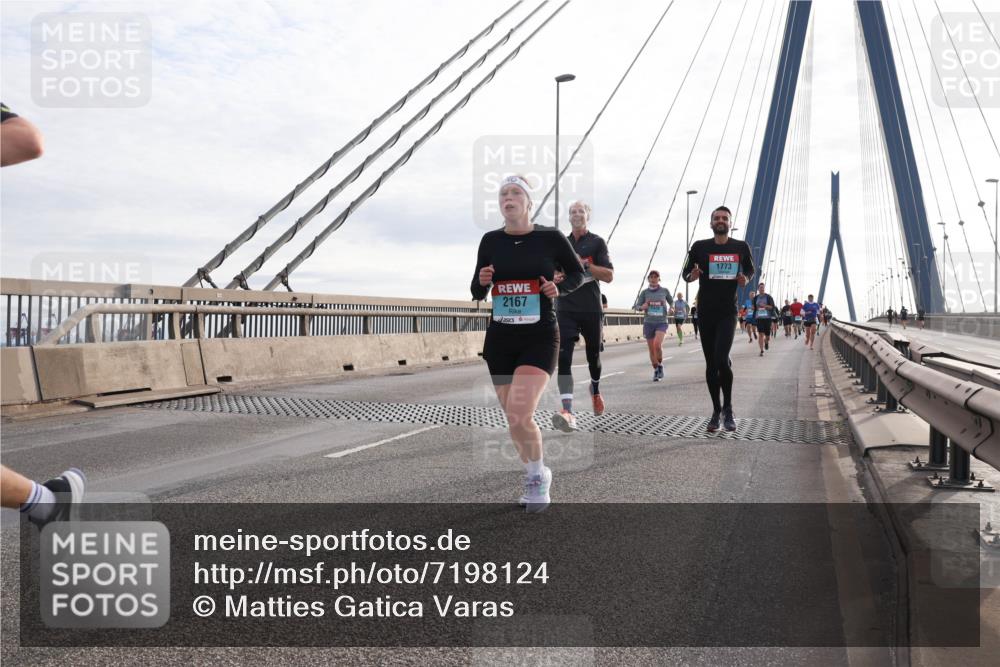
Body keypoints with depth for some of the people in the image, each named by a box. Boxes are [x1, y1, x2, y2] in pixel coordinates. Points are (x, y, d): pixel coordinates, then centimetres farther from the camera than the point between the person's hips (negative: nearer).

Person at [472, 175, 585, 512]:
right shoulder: (490, 241, 4)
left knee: (520, 414, -19)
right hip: (500, 338, 4)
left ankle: (538, 475, 8)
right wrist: (482, 281, -12)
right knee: (513, 420, 8)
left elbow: (578, 272, 10)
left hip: (540, 336, -4)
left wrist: (559, 288, -10)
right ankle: (534, 476, 32)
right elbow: (477, 294, 11)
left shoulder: (550, 238, -4)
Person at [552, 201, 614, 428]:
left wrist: (584, 264, -17)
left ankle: (595, 390, 47)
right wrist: (554, 278, -2)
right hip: (566, 309, 1)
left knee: (593, 355, 15)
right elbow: (553, 273, 22)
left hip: (591, 309, -1)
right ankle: (568, 412, -24)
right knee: (564, 358, -15)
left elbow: (609, 276, -6)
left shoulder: (597, 242, 2)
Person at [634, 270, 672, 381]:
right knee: (651, 349, 5)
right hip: (648, 323, 2)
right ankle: (656, 371, 23)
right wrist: (642, 307, -19)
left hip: (661, 323, -2)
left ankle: (660, 365, 2)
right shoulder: (645, 292, 3)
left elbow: (671, 302, 17)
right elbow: (637, 306, 3)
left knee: (657, 344, -23)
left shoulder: (664, 291, 3)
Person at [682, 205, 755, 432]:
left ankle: (728, 408, 3)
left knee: (721, 359, -17)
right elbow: (685, 273, 9)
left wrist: (745, 279, -4)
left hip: (727, 312, -2)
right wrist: (692, 276, -15)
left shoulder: (741, 247, 3)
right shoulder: (699, 247, 2)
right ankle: (716, 410, 21)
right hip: (705, 311, 2)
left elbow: (750, 269, 18)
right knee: (711, 363, 7)